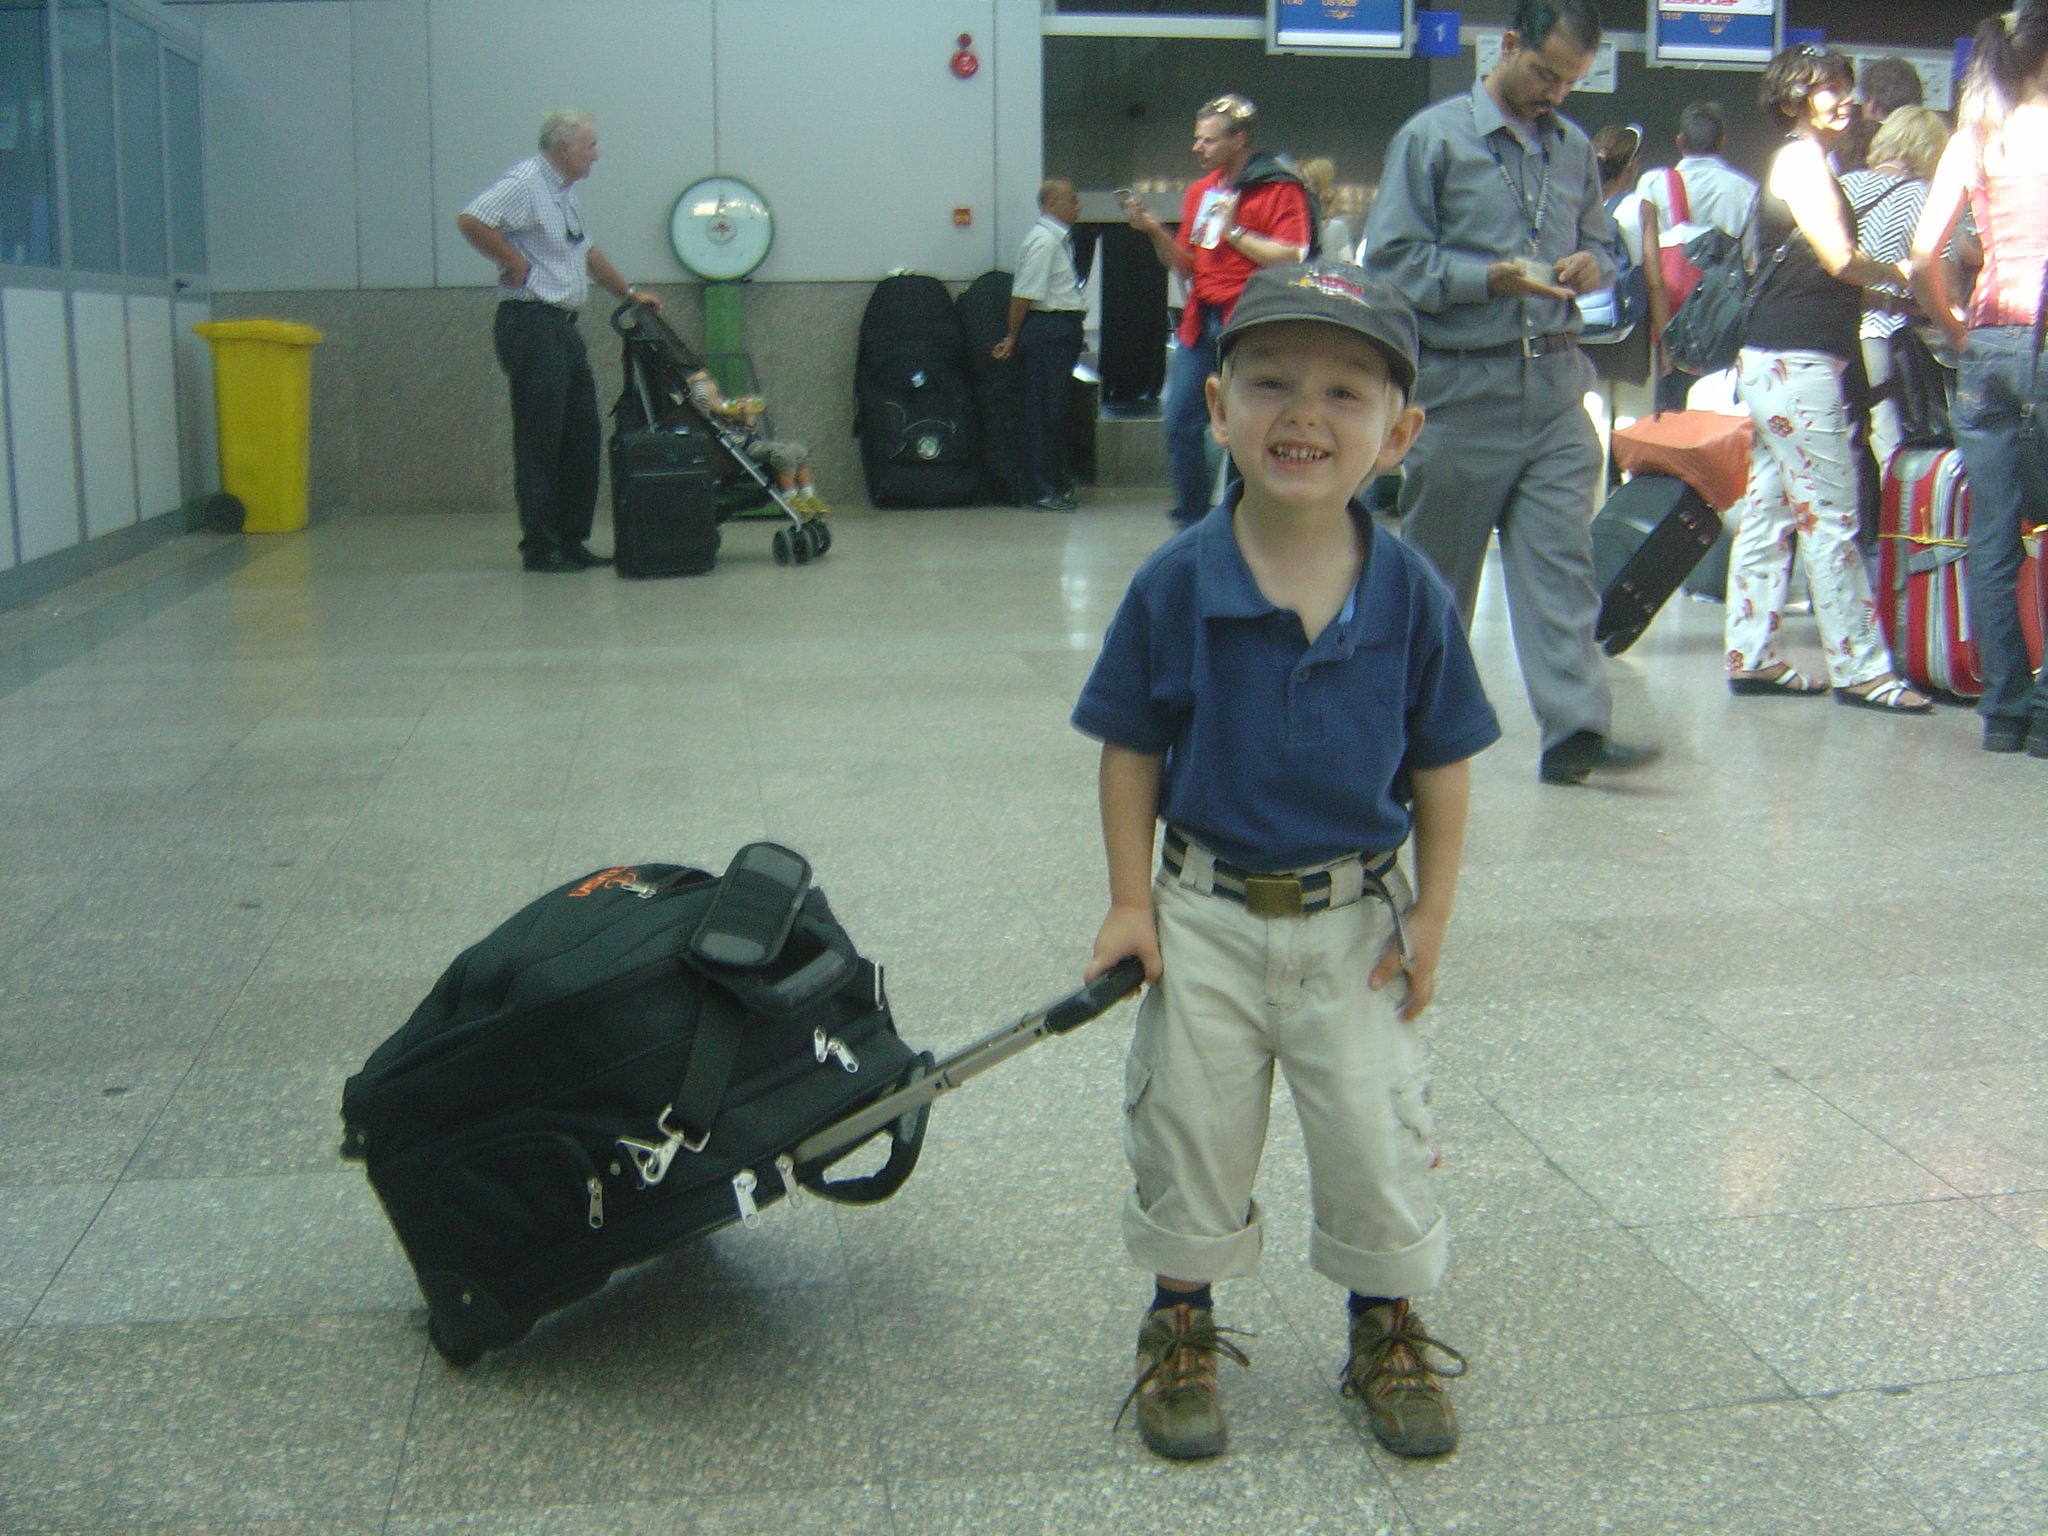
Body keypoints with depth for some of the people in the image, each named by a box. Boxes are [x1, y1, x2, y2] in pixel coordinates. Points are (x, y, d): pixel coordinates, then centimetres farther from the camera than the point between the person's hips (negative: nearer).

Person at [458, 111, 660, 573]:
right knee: (539, 440, -7)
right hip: (529, 323, -10)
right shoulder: (525, 181, -11)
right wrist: (517, 265, -17)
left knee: (583, 435, 9)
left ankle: (571, 540, 15)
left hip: (563, 326, 10)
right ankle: (539, 547, -1)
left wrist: (630, 293, 32)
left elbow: (587, 252, 32)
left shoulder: (563, 191, 20)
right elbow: (471, 220, -24)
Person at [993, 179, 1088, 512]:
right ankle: (1040, 491, -2)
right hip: (1047, 329, -10)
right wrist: (1014, 338, -11)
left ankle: (1055, 481, 25)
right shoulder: (1043, 239, -14)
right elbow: (1024, 294, -16)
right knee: (1042, 411, -5)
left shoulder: (1059, 238, 16)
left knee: (1055, 409, 16)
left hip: (1063, 331, 10)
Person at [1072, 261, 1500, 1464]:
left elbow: (1442, 765, -1)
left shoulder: (1412, 594, -10)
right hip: (1207, 916, 0)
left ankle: (1388, 1335, 34)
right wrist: (1131, 903, -7)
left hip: (1358, 921, 1)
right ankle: (1184, 1332, 34)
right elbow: (1130, 749, -5)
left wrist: (1430, 919, -1)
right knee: (1190, 1138, 11)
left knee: (1379, 1143, 10)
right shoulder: (1176, 585, -13)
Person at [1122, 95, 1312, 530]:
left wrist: (1234, 231, -13)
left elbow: (1291, 258, -16)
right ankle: (1191, 522, 16)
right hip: (1200, 320, 7)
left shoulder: (1280, 189, -5)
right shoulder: (1200, 191, 17)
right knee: (1181, 424, 4)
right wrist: (1154, 231, 5)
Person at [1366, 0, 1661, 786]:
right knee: (1436, 566, 7)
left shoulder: (1574, 147, 14)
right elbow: (1392, 260, -7)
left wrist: (1592, 266, -1)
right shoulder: (1432, 138, -2)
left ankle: (1575, 729, -9)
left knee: (1561, 558, -5)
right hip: (1461, 387, -4)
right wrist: (1493, 279, -17)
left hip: (1555, 385, 4)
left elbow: (1599, 242, 24)